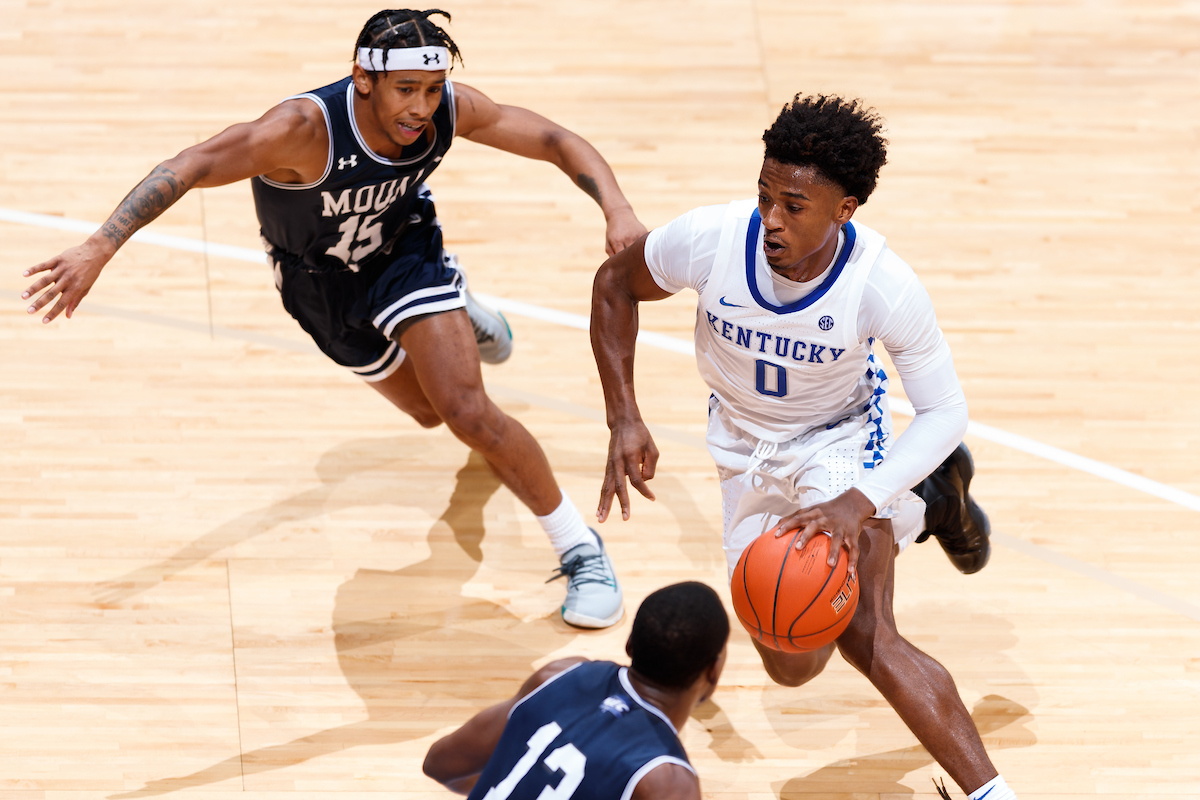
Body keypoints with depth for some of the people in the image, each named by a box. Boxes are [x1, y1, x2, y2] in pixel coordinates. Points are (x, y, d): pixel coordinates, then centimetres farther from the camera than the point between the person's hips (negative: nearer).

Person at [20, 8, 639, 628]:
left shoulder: (450, 111, -29)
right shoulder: (305, 128, -41)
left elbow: (557, 142, -18)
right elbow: (188, 168, -44)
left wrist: (617, 210, -36)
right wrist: (99, 248, -54)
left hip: (405, 254, 0)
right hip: (320, 287, 0)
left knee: (467, 413, -19)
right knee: (427, 411, 23)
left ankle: (580, 549, 0)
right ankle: (460, 322, 61)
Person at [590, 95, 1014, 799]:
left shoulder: (883, 284, -34)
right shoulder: (712, 239, -30)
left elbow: (946, 411, -24)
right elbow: (616, 286, -8)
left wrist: (857, 503, -38)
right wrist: (625, 419, -17)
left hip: (843, 437, -4)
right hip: (747, 445, 4)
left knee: (866, 639, -27)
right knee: (793, 666, 12)